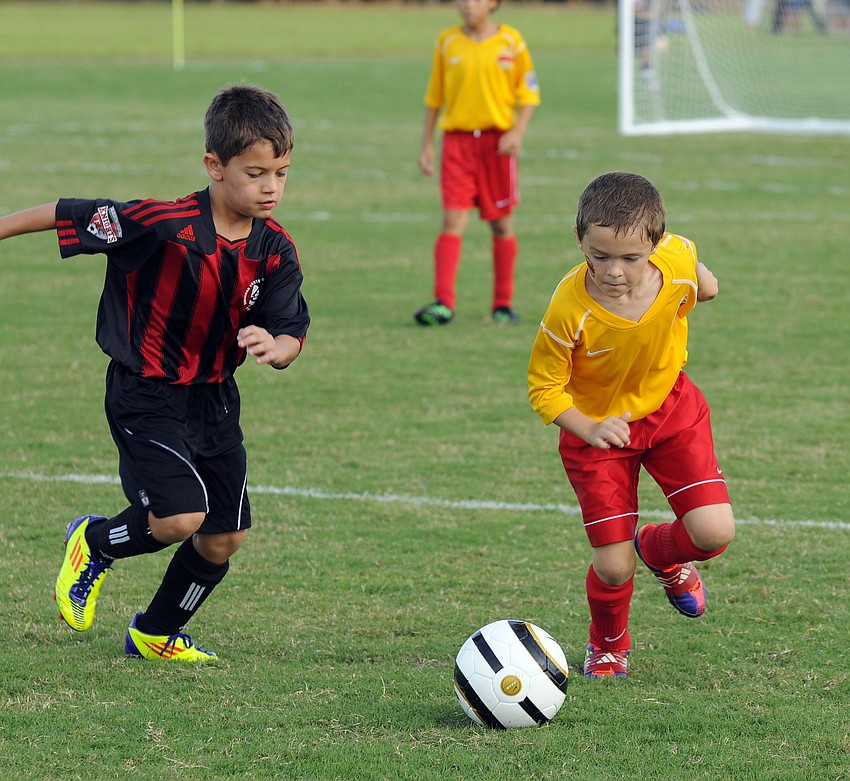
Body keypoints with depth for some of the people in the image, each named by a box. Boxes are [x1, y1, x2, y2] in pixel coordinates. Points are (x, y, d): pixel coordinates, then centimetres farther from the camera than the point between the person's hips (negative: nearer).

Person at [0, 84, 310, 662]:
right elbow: (69, 216, -15)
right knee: (181, 517, -22)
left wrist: (273, 347, -32)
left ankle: (157, 634, 35)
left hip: (215, 399, 6)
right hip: (147, 397, -6)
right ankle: (96, 544, 12)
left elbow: (291, 337, -8)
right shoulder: (164, 225, -23)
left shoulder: (277, 252, -7)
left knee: (225, 539, 9)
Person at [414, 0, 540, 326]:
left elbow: (528, 94, 5)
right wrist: (427, 145, 7)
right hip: (457, 140, 0)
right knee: (452, 221, -10)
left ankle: (503, 304, 17)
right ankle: (443, 303, -15)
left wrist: (517, 132, -10)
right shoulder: (446, 42, 5)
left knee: (501, 224, 7)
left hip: (497, 140, 0)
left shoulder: (511, 41, 1)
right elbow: (434, 97, 11)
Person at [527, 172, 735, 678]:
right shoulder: (570, 311, -34)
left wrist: (703, 281, 22)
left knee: (715, 533, -13)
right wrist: (590, 430, -34)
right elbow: (544, 389, -19)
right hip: (596, 424, -3)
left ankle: (659, 551, 26)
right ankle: (608, 646, 31)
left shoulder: (677, 260, -25)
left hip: (670, 405, 3)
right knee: (613, 567, -5)